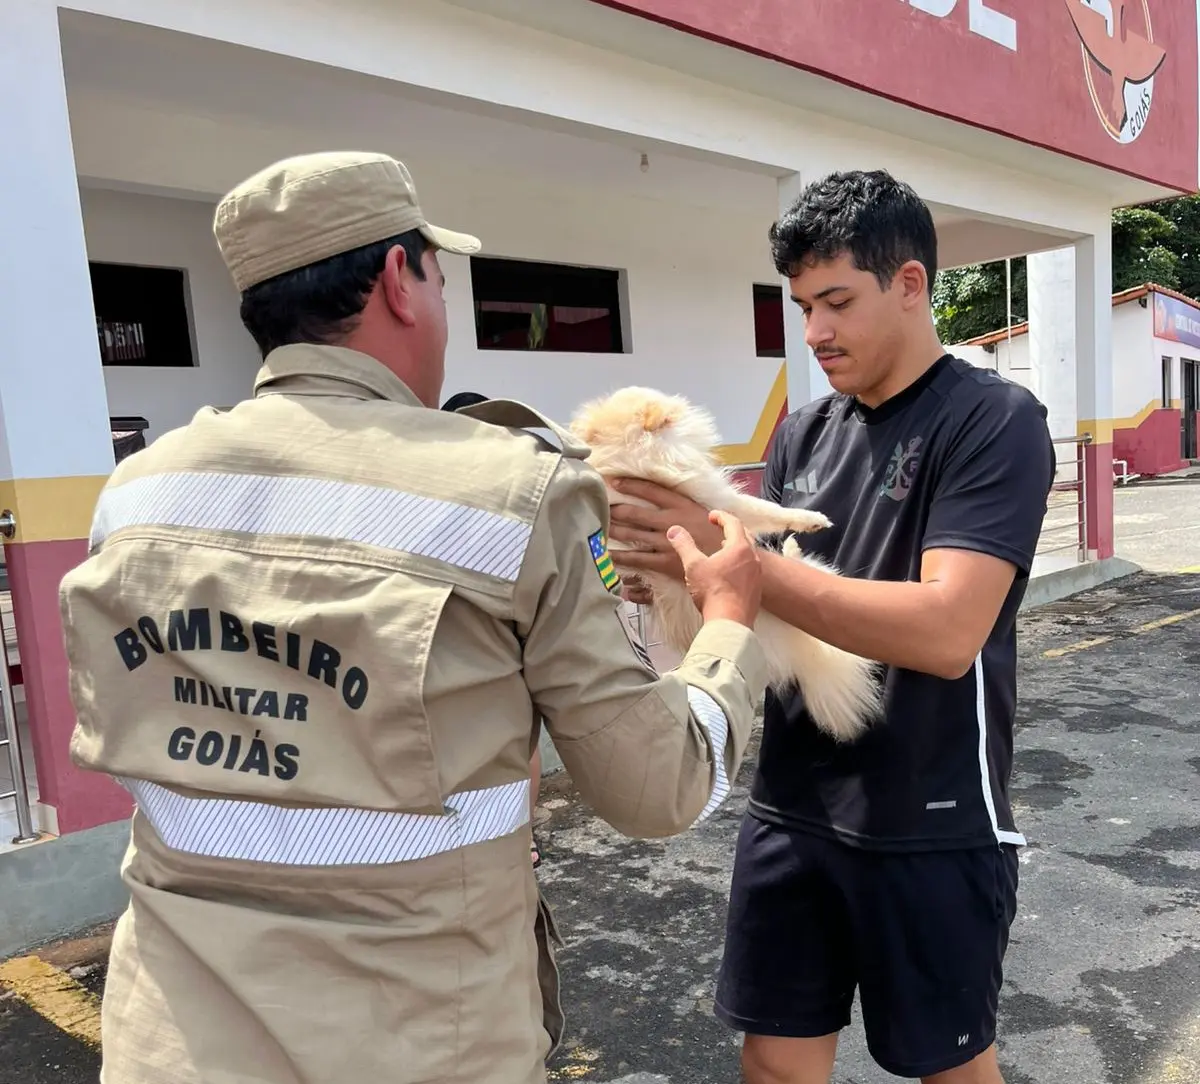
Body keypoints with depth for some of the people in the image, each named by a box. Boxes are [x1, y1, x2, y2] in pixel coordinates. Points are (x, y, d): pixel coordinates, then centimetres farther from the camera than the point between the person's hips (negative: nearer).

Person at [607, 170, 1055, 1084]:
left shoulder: (995, 421, -12)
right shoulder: (802, 435, 6)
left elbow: (946, 633, -25)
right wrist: (676, 586, -16)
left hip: (932, 828, -5)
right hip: (790, 814, 5)